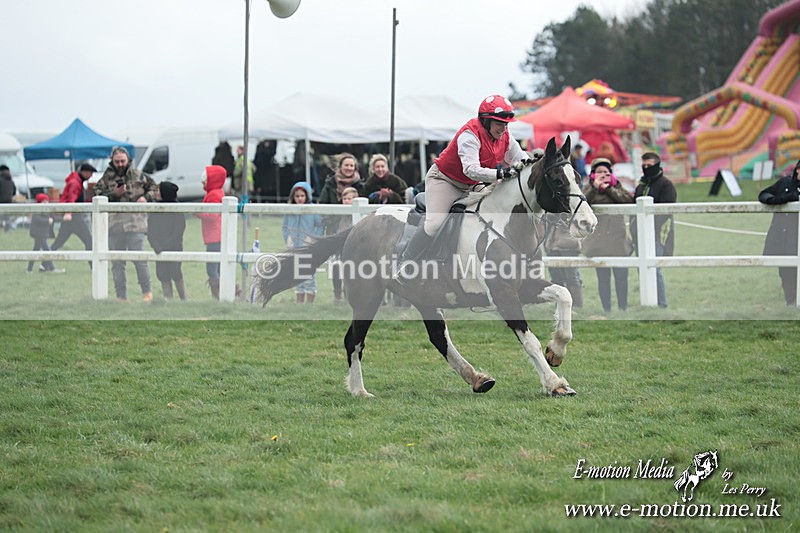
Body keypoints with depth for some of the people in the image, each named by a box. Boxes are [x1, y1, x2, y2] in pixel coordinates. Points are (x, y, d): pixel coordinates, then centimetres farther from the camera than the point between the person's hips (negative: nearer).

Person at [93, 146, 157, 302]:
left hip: (135, 223, -2)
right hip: (114, 224, 2)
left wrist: (146, 197, 1)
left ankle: (147, 292, 7)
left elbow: (153, 187, 20)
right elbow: (97, 196, 0)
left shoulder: (138, 175, 8)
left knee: (139, 258, -8)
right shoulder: (106, 178, 6)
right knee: (117, 263, 4)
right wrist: (113, 194, -13)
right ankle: (121, 296, 10)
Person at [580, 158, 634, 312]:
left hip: (617, 238, 0)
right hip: (598, 240, 0)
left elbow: (629, 200, -9)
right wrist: (594, 188, -15)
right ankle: (606, 309, 7)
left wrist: (608, 188, -9)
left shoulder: (616, 187, 10)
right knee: (603, 278, 1)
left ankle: (623, 308, 10)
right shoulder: (589, 188, 9)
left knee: (621, 276, -1)